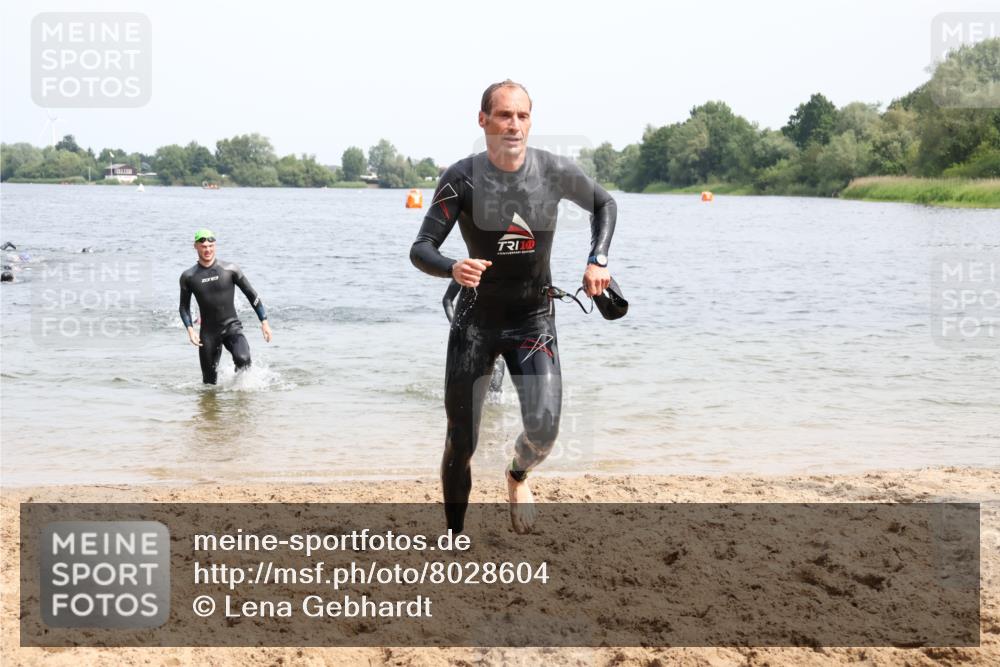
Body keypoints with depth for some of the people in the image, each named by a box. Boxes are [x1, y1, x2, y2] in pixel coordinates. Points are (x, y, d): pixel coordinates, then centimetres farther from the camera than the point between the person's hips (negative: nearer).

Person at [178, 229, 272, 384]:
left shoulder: (230, 269, -4)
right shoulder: (188, 277, 0)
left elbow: (251, 295, 3)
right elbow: (184, 306, 9)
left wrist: (264, 321, -1)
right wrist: (190, 329, -8)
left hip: (232, 326, -1)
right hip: (208, 331, 2)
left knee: (243, 359, -29)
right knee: (209, 380, 3)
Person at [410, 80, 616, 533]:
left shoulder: (554, 171, -8)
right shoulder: (462, 177, -13)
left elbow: (604, 204, 12)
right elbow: (421, 250, -16)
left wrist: (597, 260, -3)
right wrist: (453, 269, -38)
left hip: (534, 319, 1)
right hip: (476, 320, 0)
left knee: (544, 425, -18)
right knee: (461, 442, 1)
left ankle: (518, 475, 18)